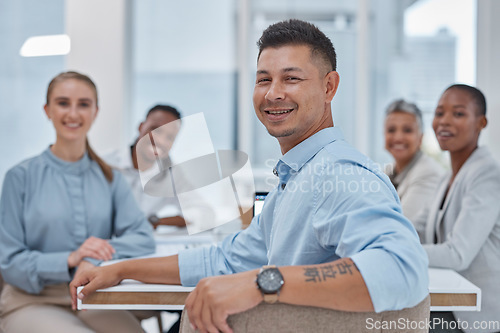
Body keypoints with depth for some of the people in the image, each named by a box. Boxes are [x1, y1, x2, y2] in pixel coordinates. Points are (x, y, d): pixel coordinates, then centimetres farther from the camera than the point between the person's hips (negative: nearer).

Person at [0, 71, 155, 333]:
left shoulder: (109, 178, 10)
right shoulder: (22, 176, 0)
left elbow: (143, 237, -2)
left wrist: (94, 261, -20)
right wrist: (69, 259, -20)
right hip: (35, 302, -3)